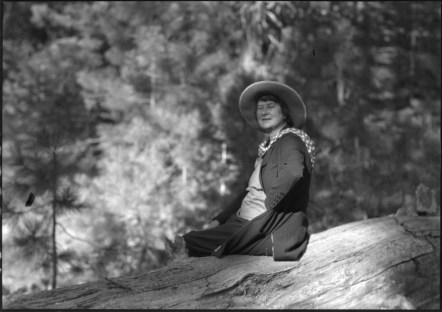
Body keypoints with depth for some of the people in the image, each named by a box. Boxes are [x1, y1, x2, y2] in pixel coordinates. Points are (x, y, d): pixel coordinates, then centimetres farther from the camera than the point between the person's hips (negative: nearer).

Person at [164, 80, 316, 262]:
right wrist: (218, 220, 12)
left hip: (272, 230, -9)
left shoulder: (290, 140, -7)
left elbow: (293, 172, -29)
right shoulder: (267, 146, 22)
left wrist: (268, 206, -19)